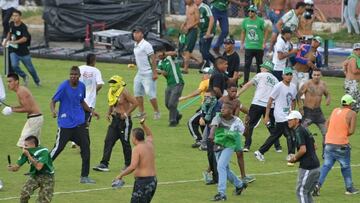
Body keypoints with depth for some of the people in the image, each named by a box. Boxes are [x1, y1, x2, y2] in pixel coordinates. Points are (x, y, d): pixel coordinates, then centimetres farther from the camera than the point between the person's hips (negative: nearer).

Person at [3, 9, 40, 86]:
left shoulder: (23, 27, -20)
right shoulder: (11, 24, -1)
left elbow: (25, 39, -32)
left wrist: (15, 42, -41)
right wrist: (6, 41, 14)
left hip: (23, 51, -4)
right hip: (13, 51, 4)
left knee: (30, 68, 9)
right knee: (14, 65, -17)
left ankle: (37, 81, 34)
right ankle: (24, 77, 10)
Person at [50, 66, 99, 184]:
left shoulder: (81, 86, 5)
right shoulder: (64, 86, -12)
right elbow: (53, 101, -12)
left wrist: (91, 111, 14)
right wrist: (53, 110, -32)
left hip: (79, 123, 5)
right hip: (65, 124, -5)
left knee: (85, 147, -1)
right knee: (58, 147, -5)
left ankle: (84, 176, 6)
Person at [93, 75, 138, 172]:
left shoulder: (124, 92, -13)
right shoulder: (111, 92, 10)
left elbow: (135, 103, -15)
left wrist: (126, 113, -15)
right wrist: (108, 113, 7)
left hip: (124, 120, -8)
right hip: (114, 120, 8)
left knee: (125, 142, 3)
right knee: (108, 141, -1)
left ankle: (128, 164, 16)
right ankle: (104, 164, -3)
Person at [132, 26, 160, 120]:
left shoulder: (146, 45, -16)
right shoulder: (135, 45, 10)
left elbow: (153, 59, -18)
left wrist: (154, 73, -21)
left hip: (148, 73, -9)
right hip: (139, 73, 9)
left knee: (150, 93, -9)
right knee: (137, 92, 10)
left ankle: (156, 112, 3)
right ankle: (141, 112, 19)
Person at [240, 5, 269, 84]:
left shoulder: (260, 21, -7)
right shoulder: (245, 21, 4)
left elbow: (266, 31, -1)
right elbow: (243, 32, 15)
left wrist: (264, 43, -8)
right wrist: (242, 43, 10)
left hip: (259, 47, -2)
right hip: (249, 47, 2)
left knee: (259, 64, 9)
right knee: (247, 64, -7)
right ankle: (245, 81, -6)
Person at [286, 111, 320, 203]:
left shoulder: (299, 132, -13)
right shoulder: (305, 130, 17)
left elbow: (303, 149, -24)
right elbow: (314, 147, 23)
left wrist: (294, 158, -7)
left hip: (307, 167, -10)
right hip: (316, 167, 10)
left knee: (301, 191, -3)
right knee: (307, 192, 16)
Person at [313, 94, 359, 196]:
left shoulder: (335, 110, 13)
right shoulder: (351, 113, -4)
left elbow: (327, 124, 20)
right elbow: (351, 131, -11)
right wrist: (345, 135, 8)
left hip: (329, 143, 4)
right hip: (341, 144, -4)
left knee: (326, 165, 5)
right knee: (345, 166, 11)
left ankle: (318, 184, -12)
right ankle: (349, 188, 21)